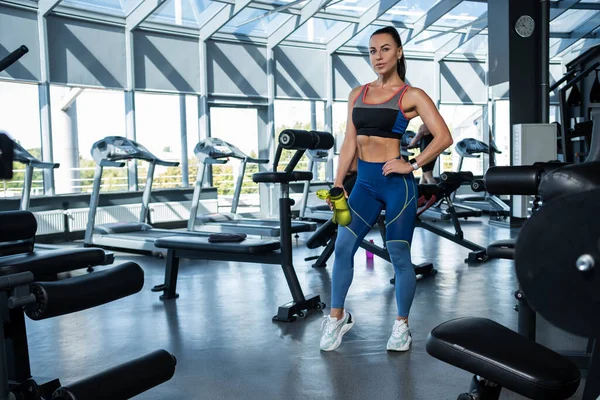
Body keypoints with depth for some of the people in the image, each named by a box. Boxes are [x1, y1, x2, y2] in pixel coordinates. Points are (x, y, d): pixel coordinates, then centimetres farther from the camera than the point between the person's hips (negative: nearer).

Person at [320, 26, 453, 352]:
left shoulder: (411, 96, -2)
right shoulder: (357, 94, 11)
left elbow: (443, 137, -7)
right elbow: (349, 143, 10)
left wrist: (412, 165, -12)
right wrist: (338, 184, 5)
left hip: (397, 183, -4)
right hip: (365, 182, 4)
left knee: (399, 257, 3)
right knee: (343, 247, -3)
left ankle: (402, 325, 22)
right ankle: (337, 317, 16)